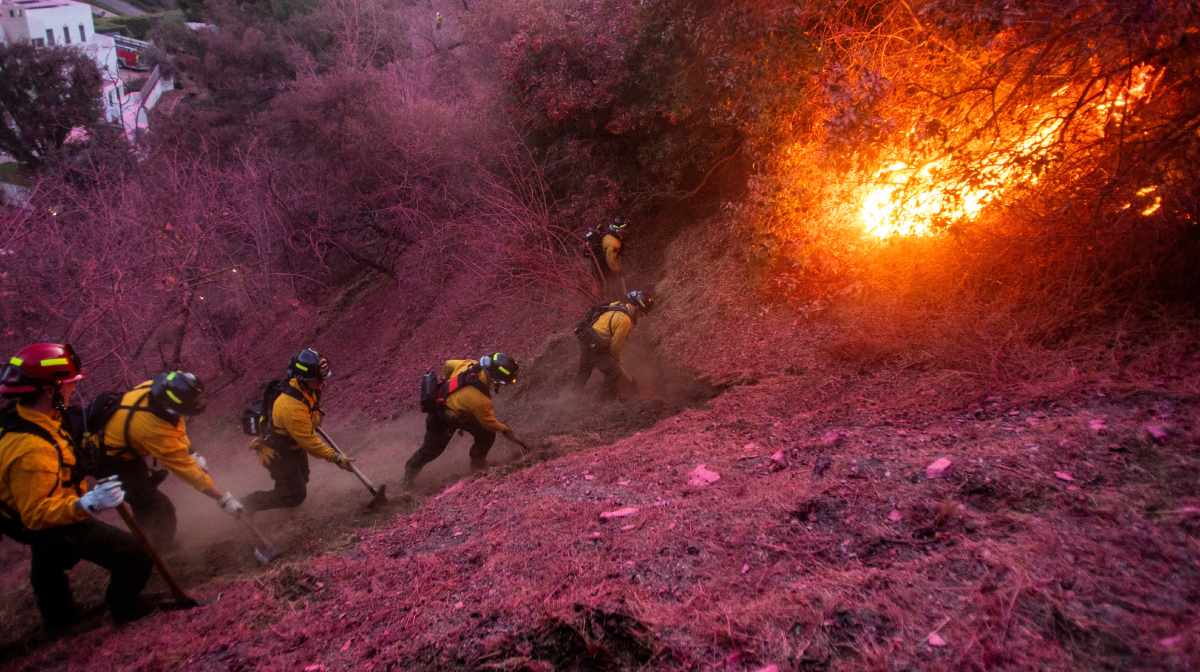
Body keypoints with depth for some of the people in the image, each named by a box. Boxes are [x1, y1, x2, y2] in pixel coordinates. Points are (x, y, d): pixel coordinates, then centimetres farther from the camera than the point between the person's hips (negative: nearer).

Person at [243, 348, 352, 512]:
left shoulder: (306, 387, -14)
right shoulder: (291, 406, -40)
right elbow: (308, 441, -32)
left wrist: (314, 421, 24)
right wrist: (335, 457, -28)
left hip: (295, 446, 8)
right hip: (280, 455, -8)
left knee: (301, 479, 25)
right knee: (294, 496, 4)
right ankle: (248, 503, 19)